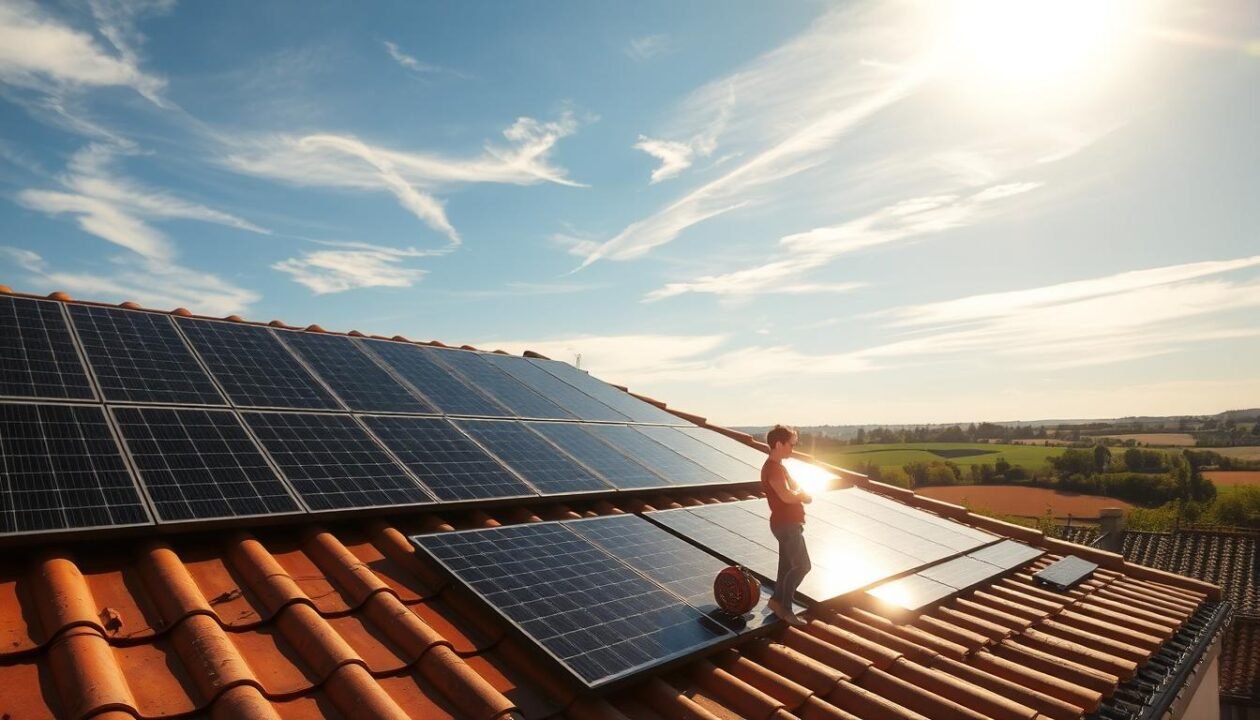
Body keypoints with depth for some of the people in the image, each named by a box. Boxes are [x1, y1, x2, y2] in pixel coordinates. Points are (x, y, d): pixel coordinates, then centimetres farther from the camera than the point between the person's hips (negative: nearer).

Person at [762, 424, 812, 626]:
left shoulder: (778, 467, 14)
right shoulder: (773, 468, -20)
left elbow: (805, 496, 16)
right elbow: (787, 496, -31)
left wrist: (799, 494, -8)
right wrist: (801, 493, -10)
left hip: (788, 523, 10)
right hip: (786, 525, -10)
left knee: (788, 565, 15)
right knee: (802, 565, -7)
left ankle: (778, 600, 24)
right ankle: (784, 606, 1)